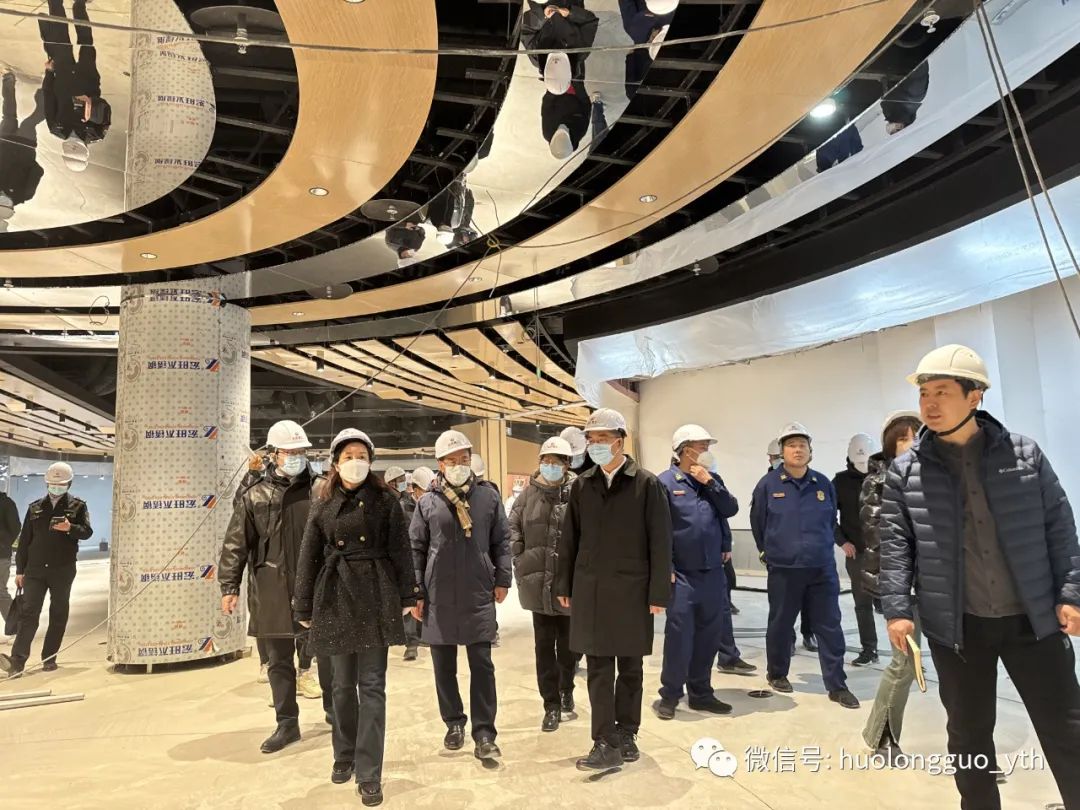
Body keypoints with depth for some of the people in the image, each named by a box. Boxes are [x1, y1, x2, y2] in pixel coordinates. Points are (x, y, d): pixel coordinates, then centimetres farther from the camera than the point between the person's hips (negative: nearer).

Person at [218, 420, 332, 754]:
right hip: (272, 592, 1)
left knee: (326, 652, 12)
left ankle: (333, 708, 34)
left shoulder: (321, 491, -1)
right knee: (278, 661, 11)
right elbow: (236, 545, 3)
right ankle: (287, 723, 25)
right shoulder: (255, 496, 2)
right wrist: (229, 587, -1)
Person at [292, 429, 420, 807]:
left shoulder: (385, 499, -1)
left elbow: (400, 549, -2)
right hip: (336, 598, 2)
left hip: (376, 596, -2)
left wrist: (408, 596, -5)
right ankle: (344, 756, 33)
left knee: (372, 685, 0)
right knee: (343, 684, 14)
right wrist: (304, 607, 6)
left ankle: (369, 773, 8)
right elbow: (308, 558, 7)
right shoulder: (323, 504, 5)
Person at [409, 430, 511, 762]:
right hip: (438, 597, 1)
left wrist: (502, 580, 2)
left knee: (482, 666, 1)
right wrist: (415, 594, 1)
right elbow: (416, 550, 4)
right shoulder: (428, 502, 0)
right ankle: (454, 723, 28)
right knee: (444, 667, 12)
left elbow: (501, 541, 7)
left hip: (479, 596, 0)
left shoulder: (488, 496, 2)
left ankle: (484, 734, 8)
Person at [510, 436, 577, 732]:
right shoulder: (530, 493, 3)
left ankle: (566, 689, 39)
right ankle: (552, 704, 20)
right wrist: (519, 555, 2)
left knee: (568, 643, 14)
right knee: (544, 645, 8)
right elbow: (512, 525, 11)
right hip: (539, 582, 2)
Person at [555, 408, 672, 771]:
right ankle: (607, 743, 11)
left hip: (632, 591, -2)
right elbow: (569, 539, 9)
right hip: (590, 591, 2)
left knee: (630, 667, 10)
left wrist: (658, 593, -8)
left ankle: (625, 735, 26)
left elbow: (660, 543, -5)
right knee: (599, 669, 4)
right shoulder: (582, 486, 5)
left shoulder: (647, 484, -4)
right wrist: (564, 585, 7)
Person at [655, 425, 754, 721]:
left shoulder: (712, 480, 13)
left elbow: (731, 509, 3)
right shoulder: (666, 482, -6)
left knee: (709, 634, 11)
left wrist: (709, 483, -7)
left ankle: (700, 693, 23)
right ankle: (670, 695, 9)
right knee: (679, 634, -4)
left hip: (713, 572, 6)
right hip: (682, 574, -6)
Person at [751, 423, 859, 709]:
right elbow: (757, 523, 6)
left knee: (830, 627, 4)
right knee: (780, 625, 10)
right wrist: (768, 552, 13)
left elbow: (831, 522, 16)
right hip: (783, 570, -2)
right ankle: (777, 674, 29)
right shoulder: (768, 484, -4)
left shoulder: (824, 484, 3)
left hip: (823, 570, 2)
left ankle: (837, 685, 14)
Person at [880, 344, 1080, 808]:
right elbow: (895, 546, -2)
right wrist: (897, 610, -7)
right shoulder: (904, 471, -4)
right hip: (956, 625, 0)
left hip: (1033, 619, 1)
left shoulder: (1024, 454, -1)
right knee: (969, 733, 12)